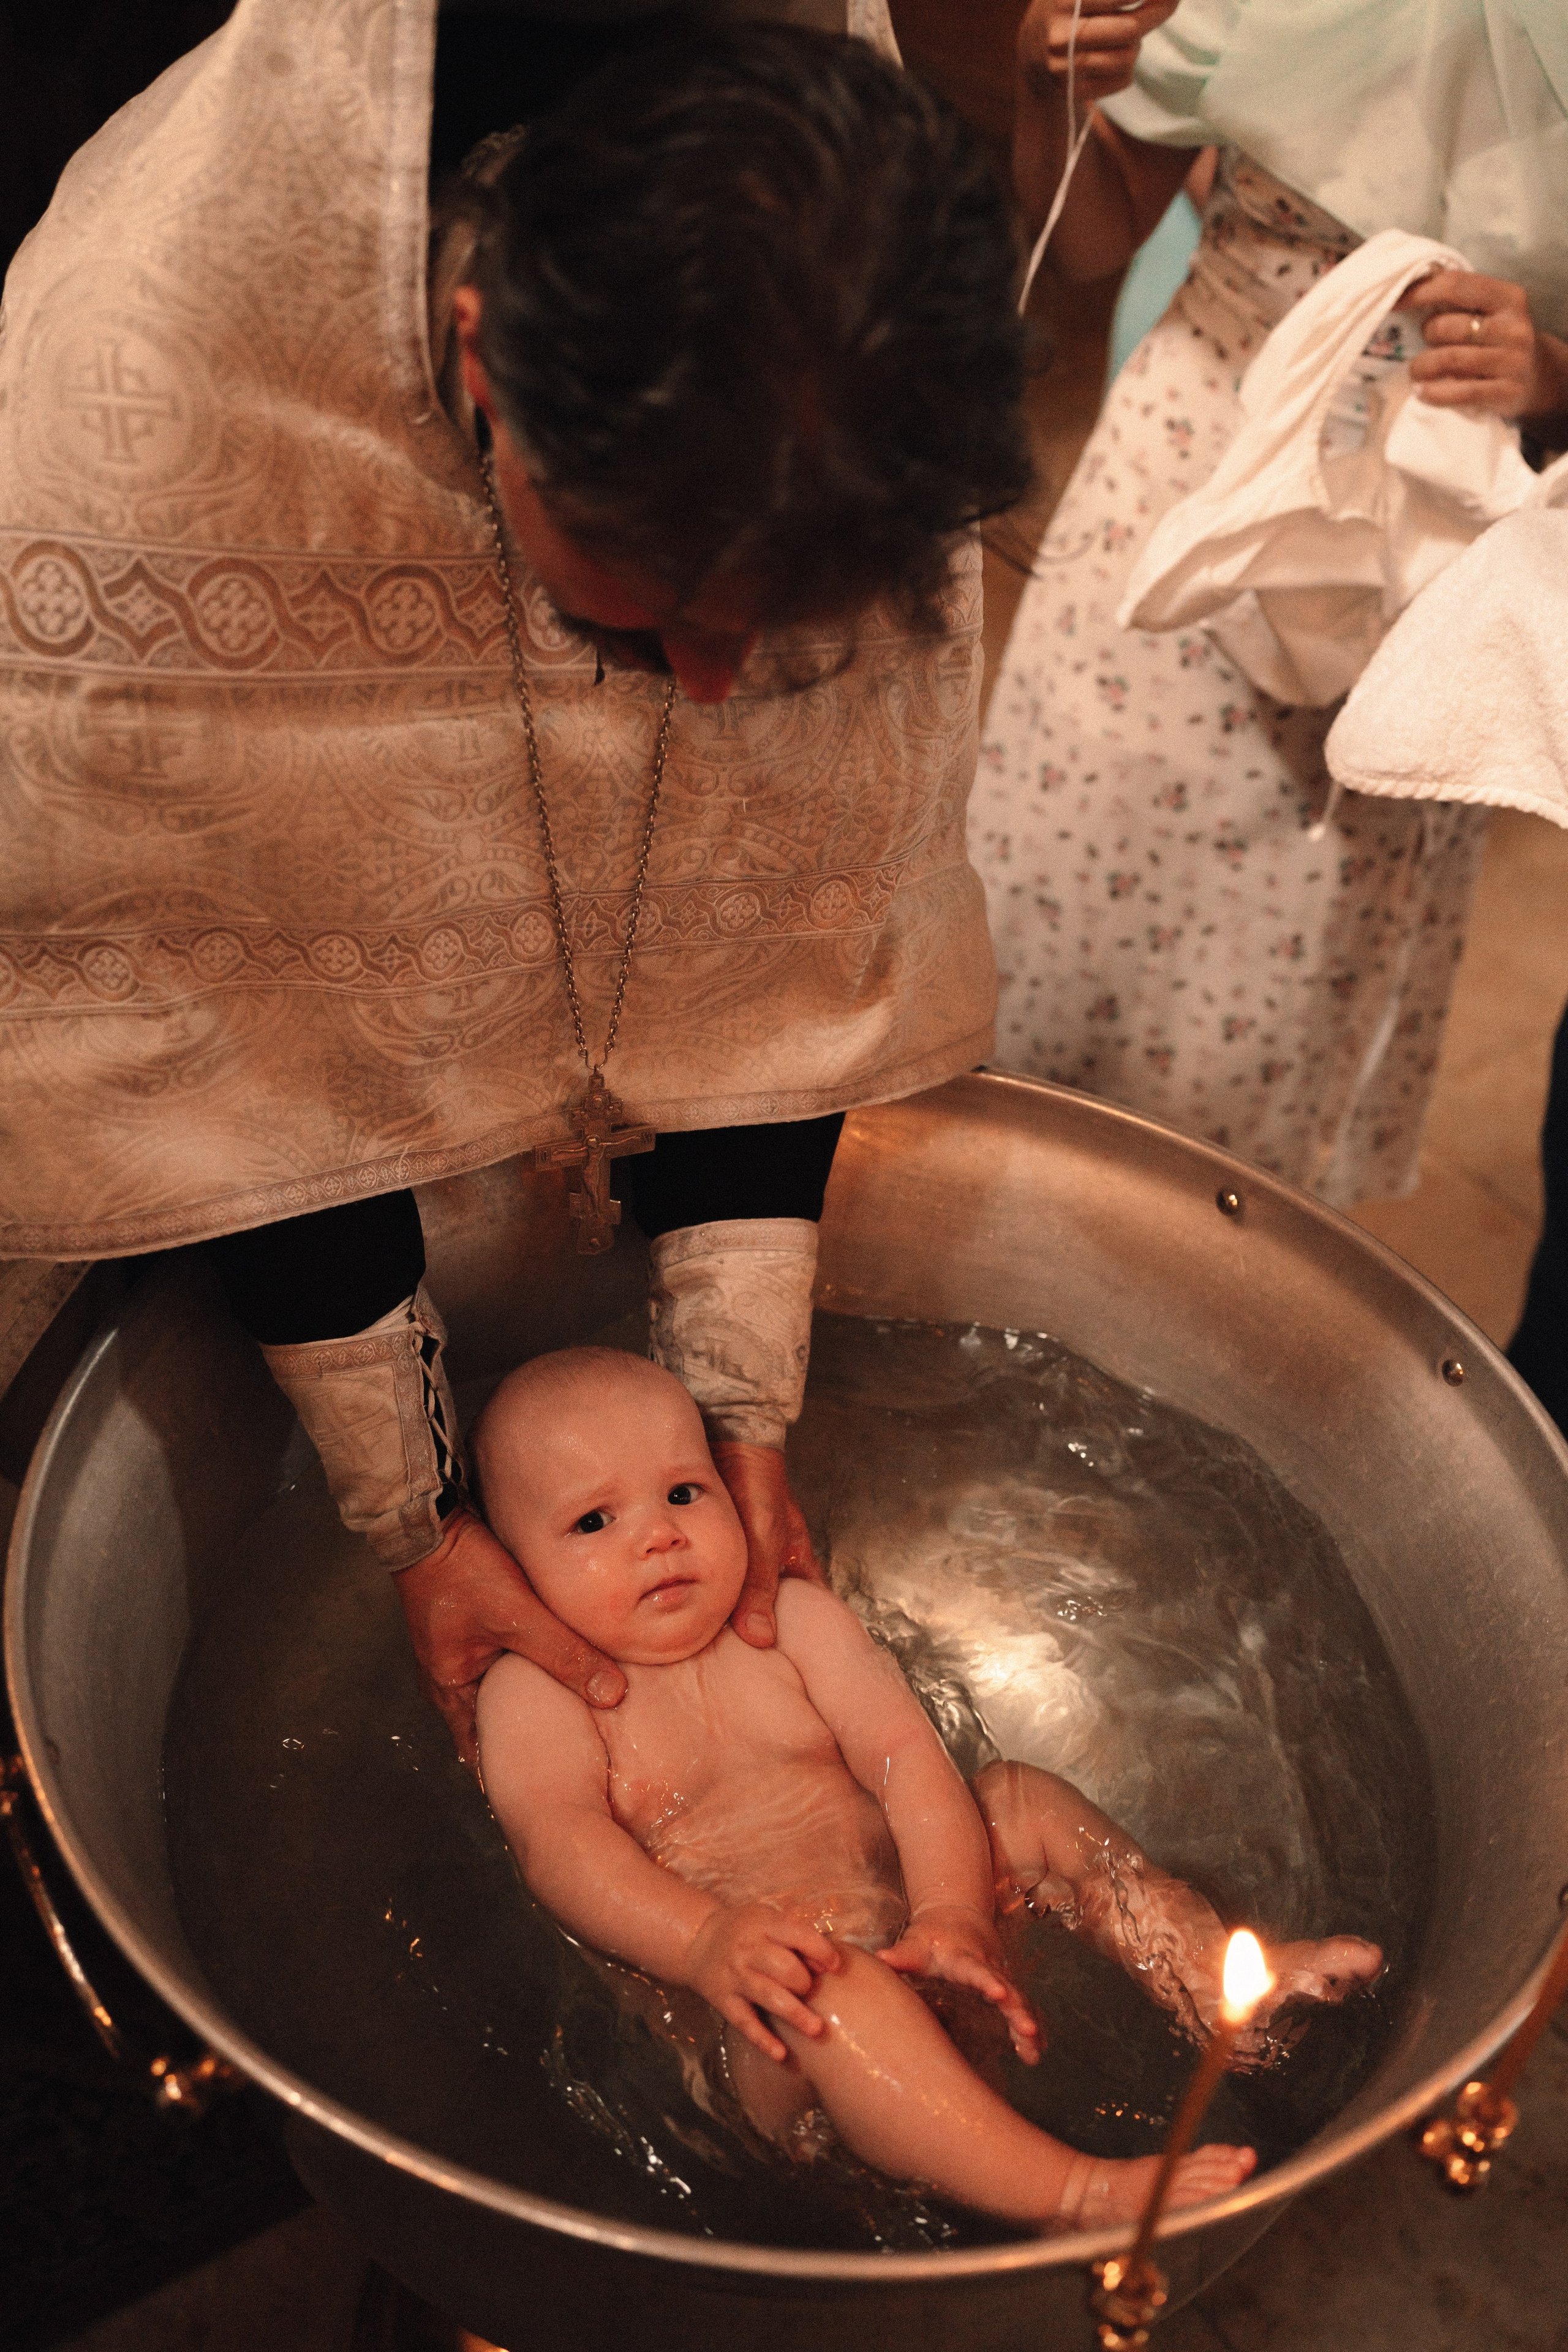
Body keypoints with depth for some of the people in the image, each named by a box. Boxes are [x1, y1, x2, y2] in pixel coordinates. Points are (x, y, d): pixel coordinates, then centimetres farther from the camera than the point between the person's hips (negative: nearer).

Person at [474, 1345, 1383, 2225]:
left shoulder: (794, 1621, 6)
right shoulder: (533, 1693, -3)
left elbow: (905, 1752, -5)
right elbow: (560, 1842, -20)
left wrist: (952, 1910, -22)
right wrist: (705, 1941, -38)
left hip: (907, 1932, 5)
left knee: (1020, 1800, -9)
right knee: (814, 1984, -36)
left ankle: (1226, 1988, -12)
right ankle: (1071, 2194, -41)